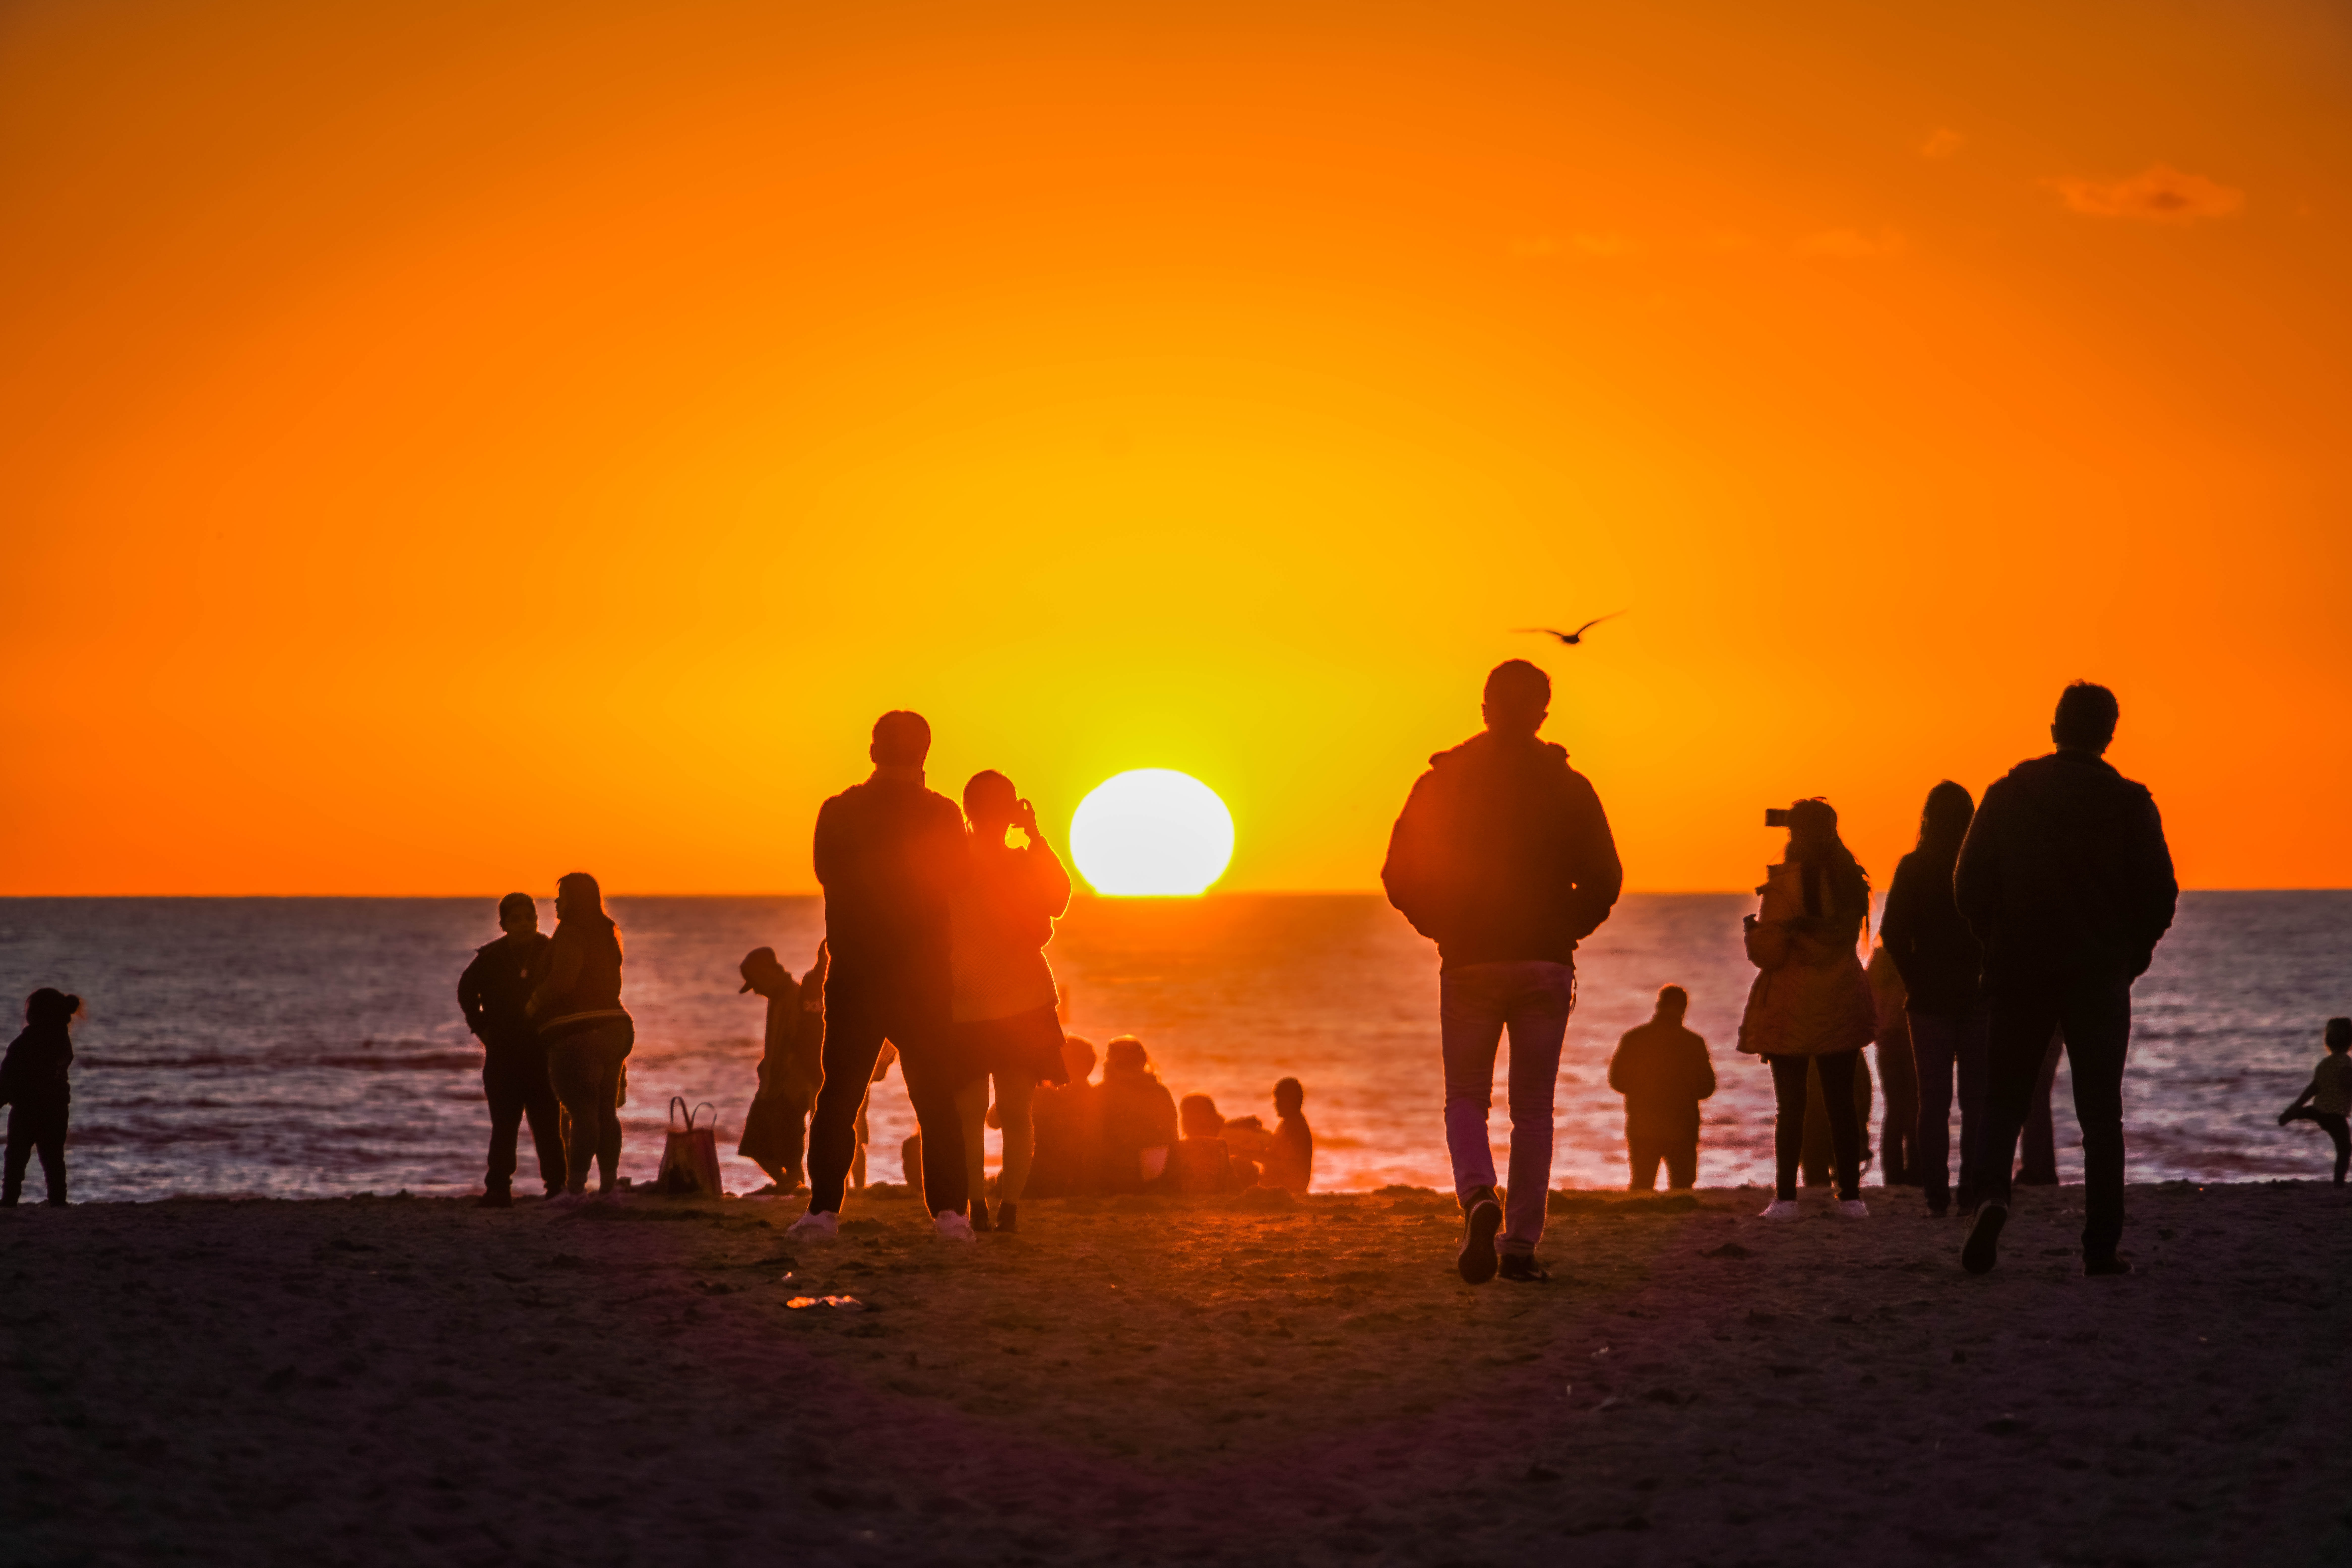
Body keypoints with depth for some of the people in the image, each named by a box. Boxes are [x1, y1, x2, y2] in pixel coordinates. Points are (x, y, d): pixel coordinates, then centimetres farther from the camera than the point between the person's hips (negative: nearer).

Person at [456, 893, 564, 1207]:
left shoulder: (552, 954, -3)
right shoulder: (491, 958, 0)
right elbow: (467, 992, 17)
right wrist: (482, 1029, 10)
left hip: (544, 1053, -1)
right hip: (503, 1057, 1)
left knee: (548, 1125, -2)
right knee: (504, 1125, 1)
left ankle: (556, 1187, 3)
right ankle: (498, 1189, 4)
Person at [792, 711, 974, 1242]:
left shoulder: (838, 813, -4)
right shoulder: (941, 815, -6)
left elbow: (828, 874, 7)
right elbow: (955, 882, 4)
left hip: (853, 977, 0)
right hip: (924, 980, 0)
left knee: (839, 1097, 6)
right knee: (937, 1101, 5)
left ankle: (823, 1208, -1)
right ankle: (949, 1211, -2)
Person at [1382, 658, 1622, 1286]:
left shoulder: (1443, 783, 0)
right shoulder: (1567, 787, 0)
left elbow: (1401, 876, -1)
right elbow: (1604, 880, -3)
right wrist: (1564, 930, 12)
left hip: (1470, 963, 0)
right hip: (1546, 965, 0)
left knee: (1466, 1099, 10)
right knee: (1534, 1110, 8)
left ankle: (1478, 1199, -18)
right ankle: (1522, 1245, 3)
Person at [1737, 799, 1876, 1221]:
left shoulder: (1786, 881, -14)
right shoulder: (1849, 878, 3)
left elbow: (1769, 952, -16)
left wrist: (1753, 930, 6)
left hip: (1791, 1005, -4)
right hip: (1842, 1004, 4)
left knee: (1790, 1105, 0)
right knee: (1841, 1103, 8)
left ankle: (1786, 1198, -2)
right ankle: (1850, 1196, 8)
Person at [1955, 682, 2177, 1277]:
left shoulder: (2008, 796, 1)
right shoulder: (2129, 804, -3)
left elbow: (1969, 885, 1)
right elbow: (2160, 894, -5)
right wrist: (2131, 955, 10)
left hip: (2020, 970, 1)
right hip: (2101, 979, -1)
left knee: (2004, 1100, 10)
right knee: (2100, 1113, 5)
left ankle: (1993, 1193, -18)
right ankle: (2101, 1246, 0)